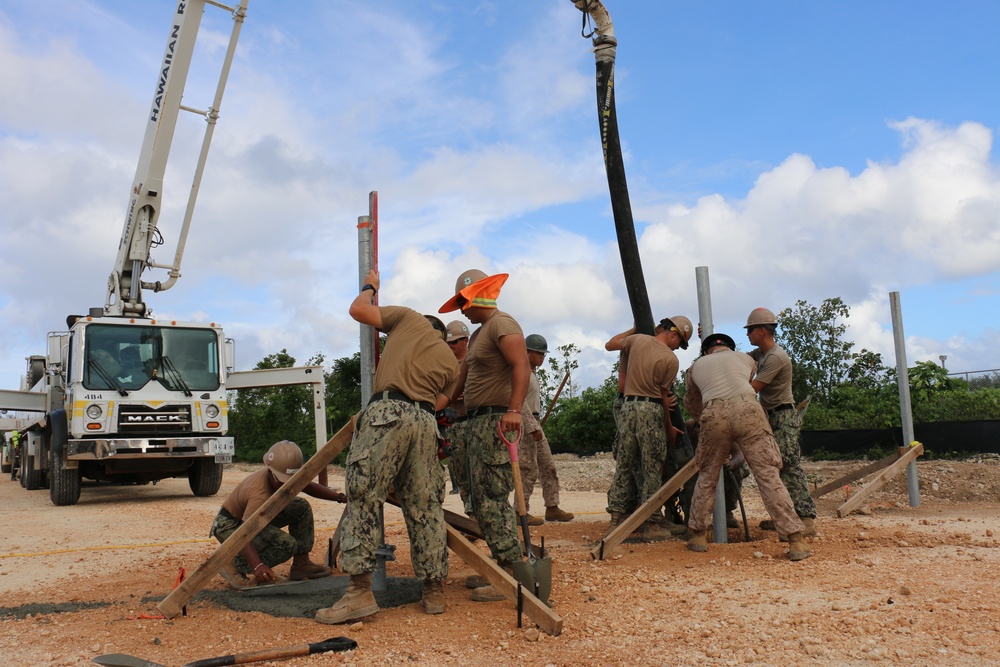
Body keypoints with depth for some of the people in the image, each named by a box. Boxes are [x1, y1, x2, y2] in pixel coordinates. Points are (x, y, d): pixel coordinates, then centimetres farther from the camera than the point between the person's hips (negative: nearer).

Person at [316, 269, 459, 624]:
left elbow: (358, 309, 14)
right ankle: (434, 591, 14)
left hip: (388, 411, -5)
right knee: (425, 508, 9)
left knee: (362, 499, -4)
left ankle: (360, 591, -9)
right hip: (425, 421, 5)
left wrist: (370, 286, 34)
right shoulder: (451, 362, 27)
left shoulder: (409, 318, 18)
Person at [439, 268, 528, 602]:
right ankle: (501, 564, 18)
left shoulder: (502, 324, -8)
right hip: (478, 422, 10)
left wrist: (514, 410, -34)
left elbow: (521, 366, -23)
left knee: (492, 500, -11)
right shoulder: (478, 334, 23)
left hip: (497, 421, -10)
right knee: (482, 501, 12)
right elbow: (461, 380, 27)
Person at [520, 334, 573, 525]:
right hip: (525, 423, -10)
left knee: (548, 467, 11)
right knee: (529, 470, -7)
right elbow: (520, 401, -20)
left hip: (534, 423, 10)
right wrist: (532, 427, -23)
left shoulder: (532, 372, 18)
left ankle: (552, 508, 16)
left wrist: (536, 425, 16)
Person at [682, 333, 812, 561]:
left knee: (707, 477, 17)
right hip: (747, 409, 0)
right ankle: (795, 540, -2)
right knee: (768, 474, 0)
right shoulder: (745, 358, 30)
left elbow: (690, 402, 40)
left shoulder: (696, 365, 30)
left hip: (714, 415, 1)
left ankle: (697, 534, 21)